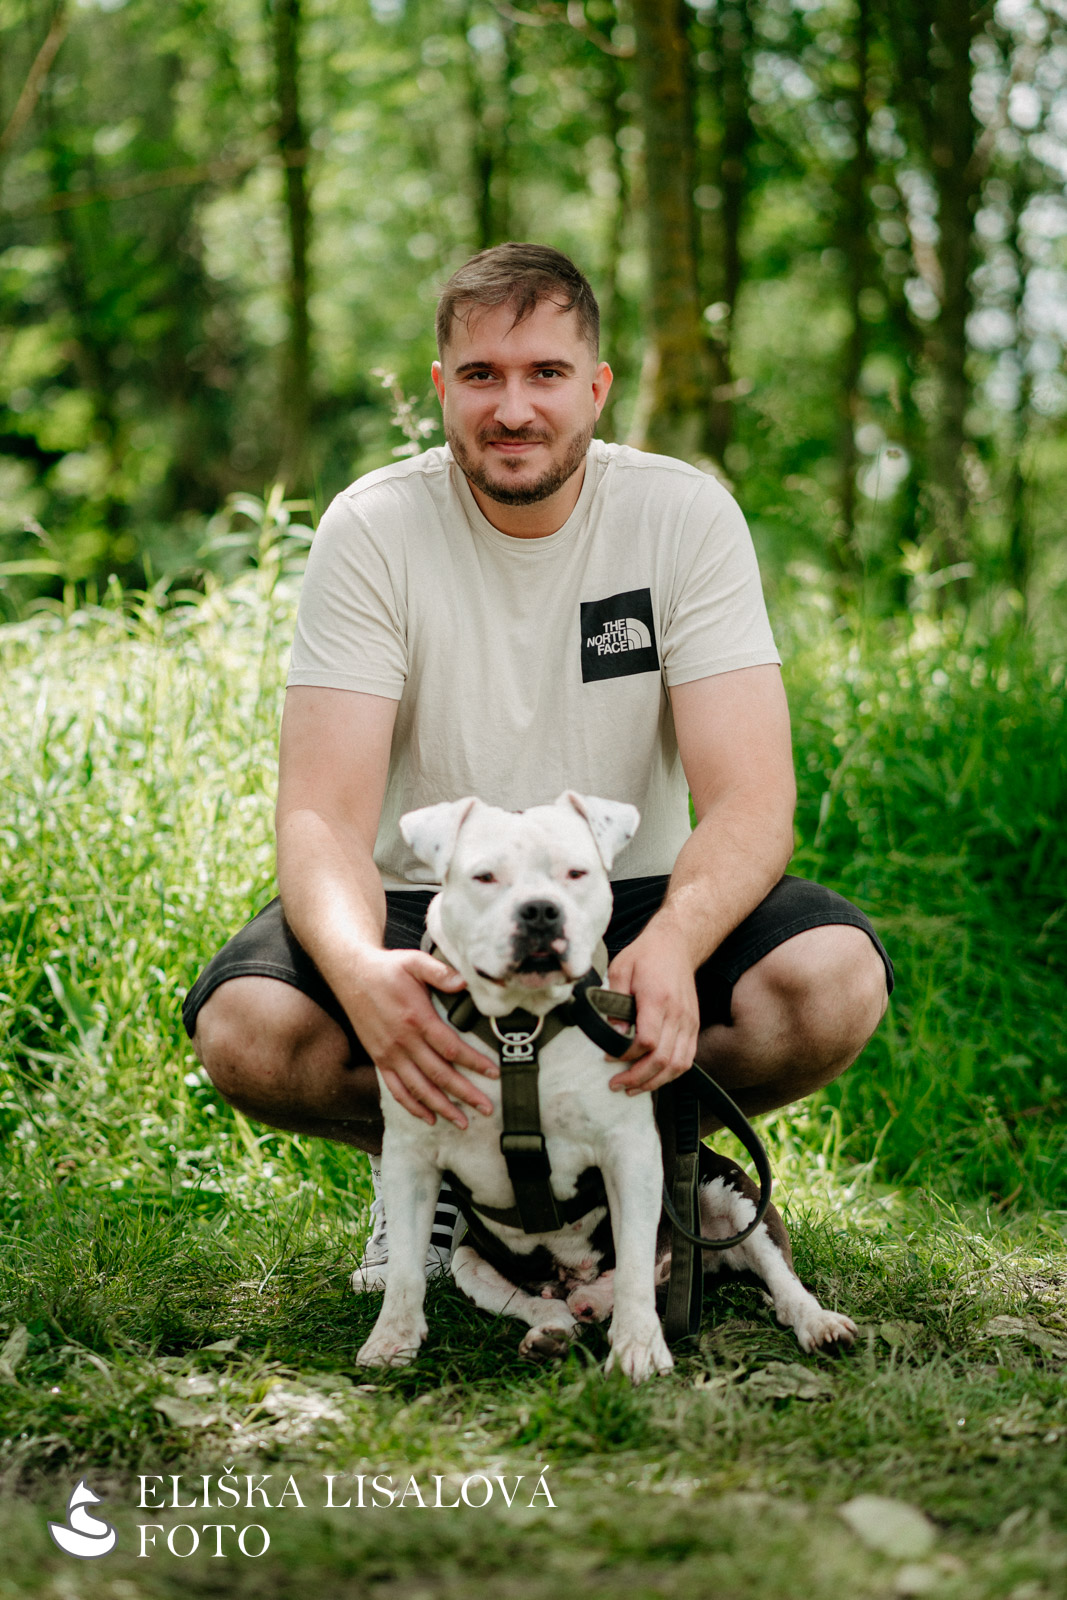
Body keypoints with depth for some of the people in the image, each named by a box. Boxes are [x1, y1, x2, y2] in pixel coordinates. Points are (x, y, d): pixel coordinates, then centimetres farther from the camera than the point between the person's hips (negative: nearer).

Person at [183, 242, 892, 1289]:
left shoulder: (686, 516, -9)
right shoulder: (374, 530, -11)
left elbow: (748, 799, -17)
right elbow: (324, 815, -18)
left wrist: (675, 942, -41)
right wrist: (360, 968, -42)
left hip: (630, 898, 1)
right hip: (422, 905, 0)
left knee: (834, 978, -29)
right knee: (247, 1028, -30)